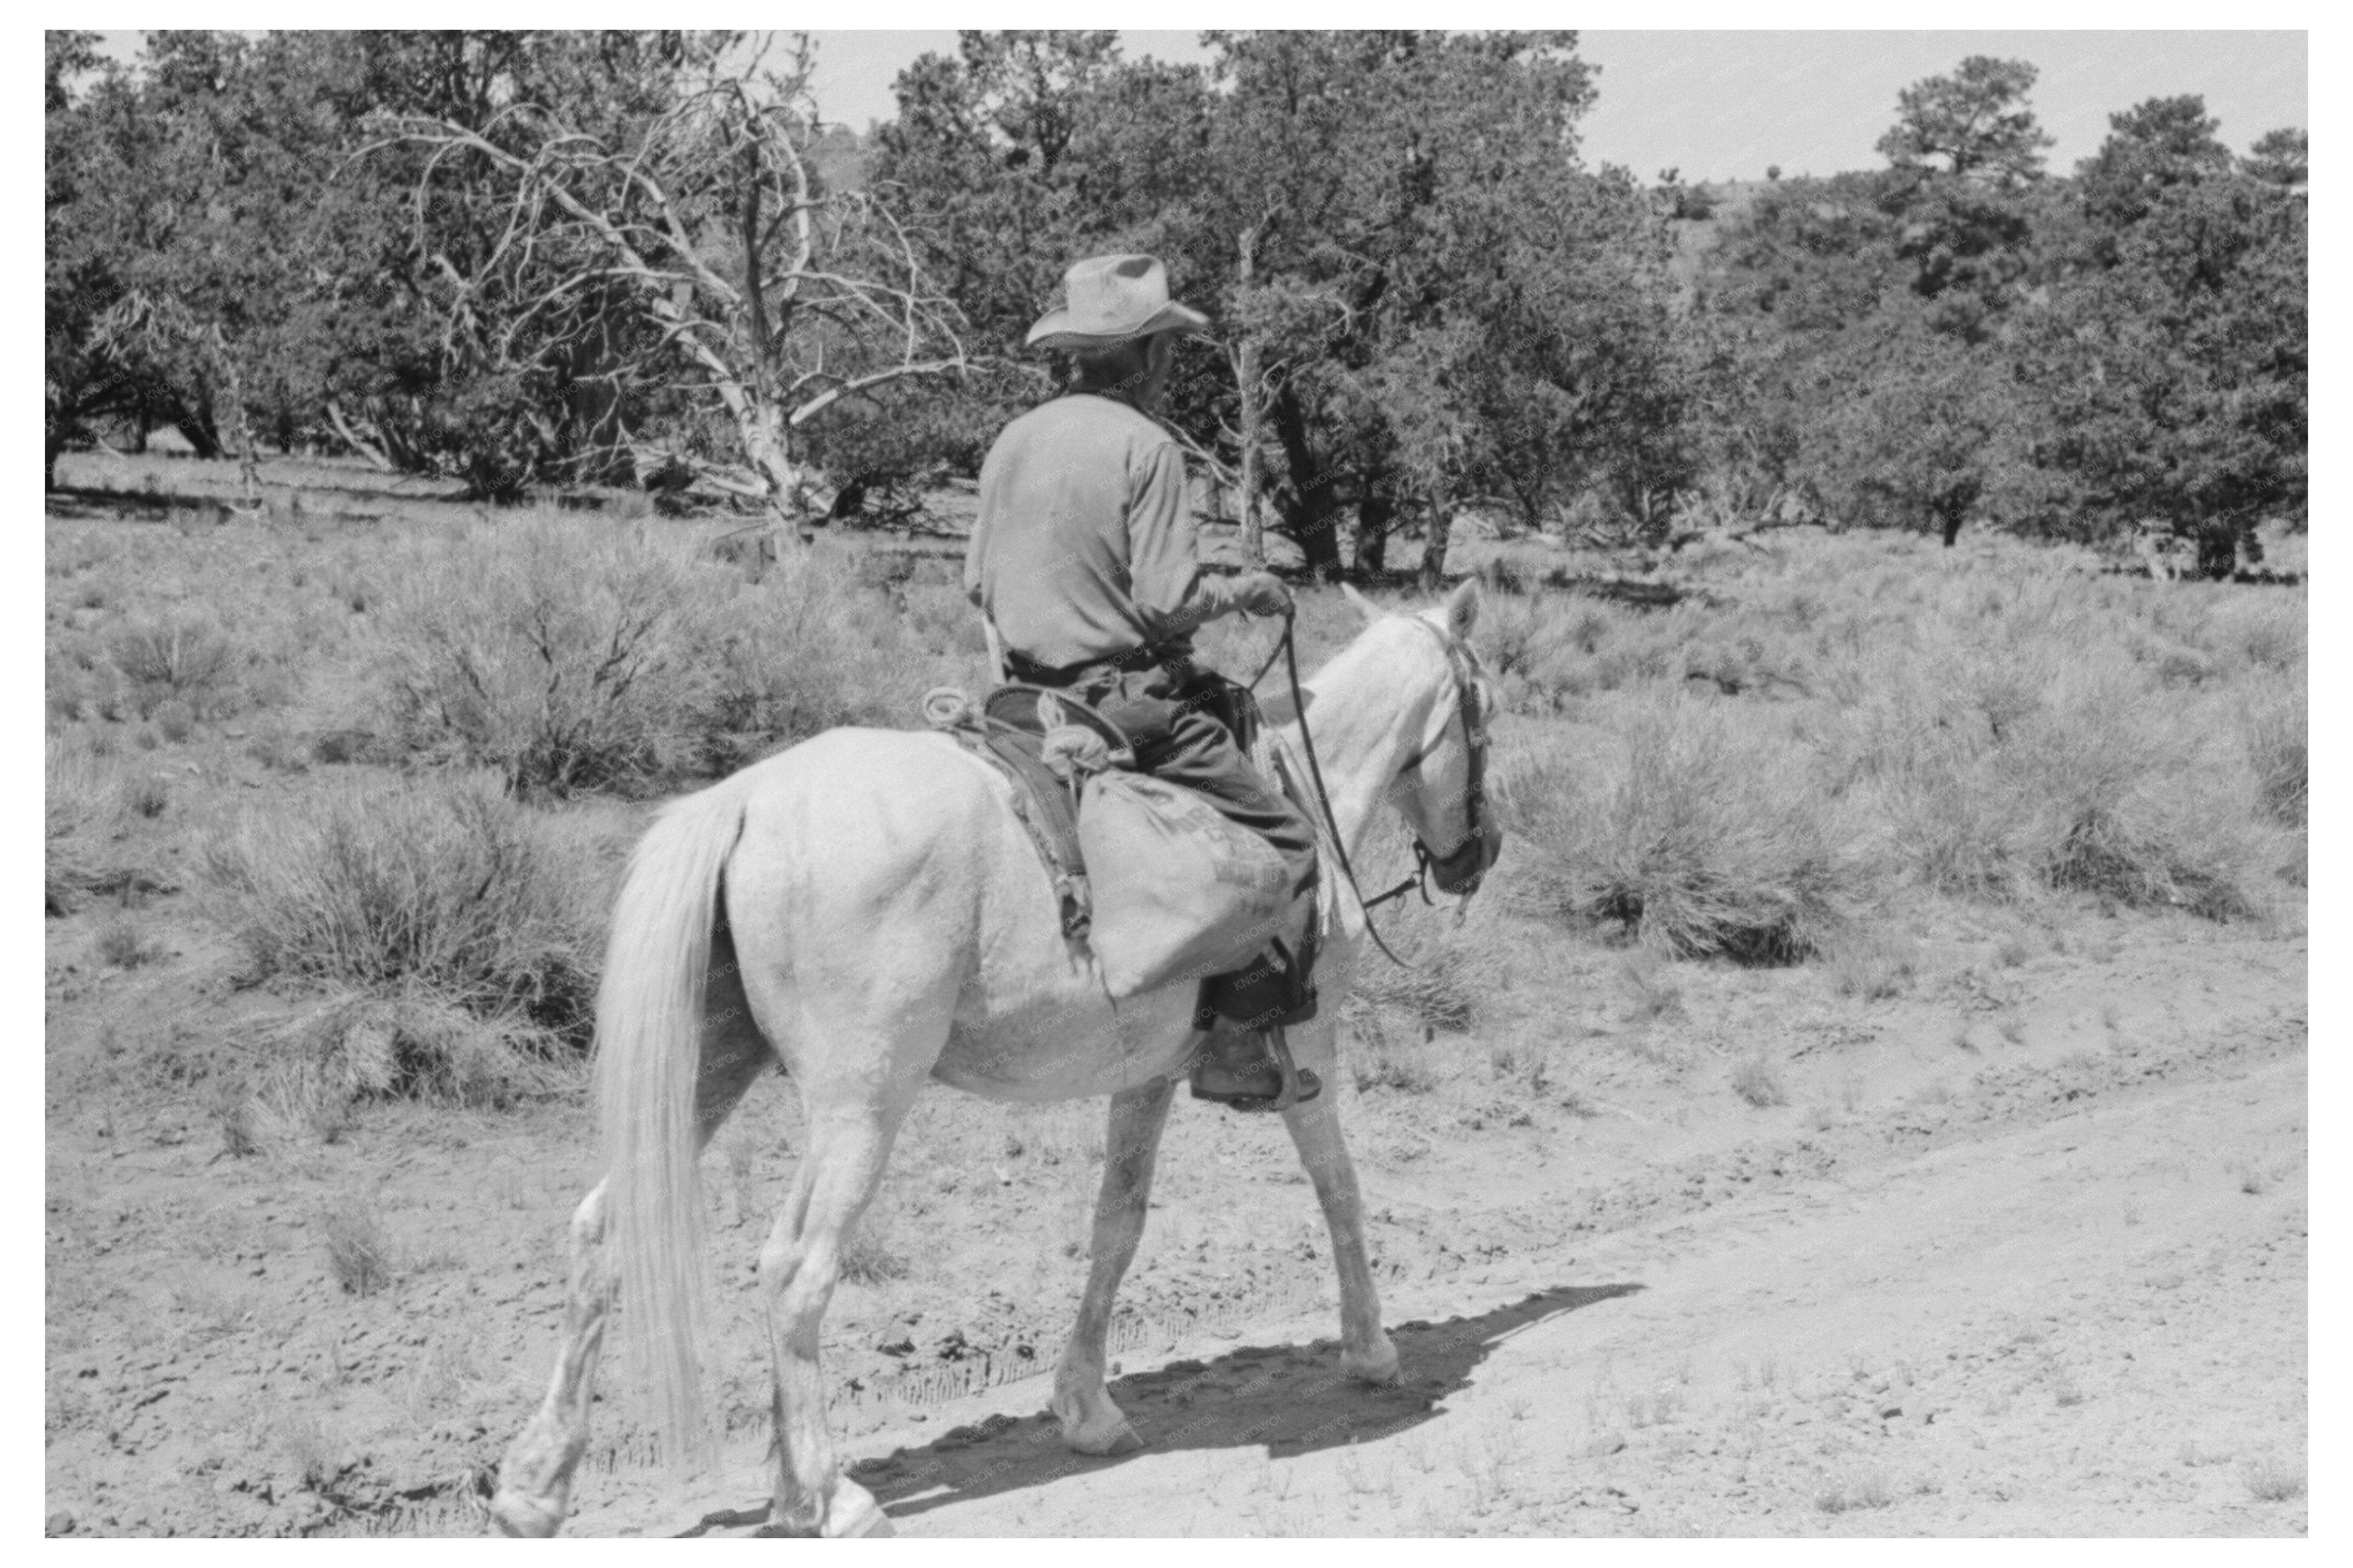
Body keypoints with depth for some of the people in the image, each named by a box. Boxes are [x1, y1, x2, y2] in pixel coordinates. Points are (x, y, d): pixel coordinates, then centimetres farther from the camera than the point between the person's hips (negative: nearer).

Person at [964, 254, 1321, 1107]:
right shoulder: (1142, 445, -13)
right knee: (1280, 841, -2)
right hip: (1130, 699, -8)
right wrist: (1246, 590, 0)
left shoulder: (1013, 440, 8)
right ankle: (1244, 1041, -6)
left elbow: (978, 583, 14)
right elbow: (1169, 601, -18)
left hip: (1028, 699, 8)